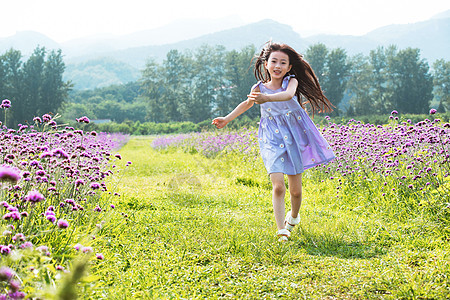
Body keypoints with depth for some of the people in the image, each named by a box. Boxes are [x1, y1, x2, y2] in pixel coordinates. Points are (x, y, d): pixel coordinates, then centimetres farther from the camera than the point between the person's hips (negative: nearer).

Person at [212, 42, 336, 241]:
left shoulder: (291, 81, -9)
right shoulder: (259, 88, -4)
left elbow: (288, 94, -34)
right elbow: (247, 103, 17)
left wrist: (267, 98, -51)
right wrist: (227, 119, 17)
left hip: (294, 137, 0)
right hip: (273, 140, 0)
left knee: (295, 189, 7)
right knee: (278, 186, -17)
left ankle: (293, 216, 38)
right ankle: (281, 229, -15)